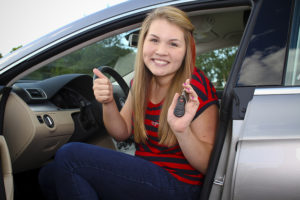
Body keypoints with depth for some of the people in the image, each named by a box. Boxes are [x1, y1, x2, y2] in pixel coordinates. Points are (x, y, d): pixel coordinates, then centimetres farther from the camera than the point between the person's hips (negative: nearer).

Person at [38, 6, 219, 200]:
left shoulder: (196, 87, -17)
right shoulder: (141, 82, 4)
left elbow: (208, 165, -15)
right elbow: (121, 132, 9)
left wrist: (183, 131, -34)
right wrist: (108, 102, -10)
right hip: (144, 173, 7)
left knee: (69, 155, -16)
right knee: (49, 176, 2)